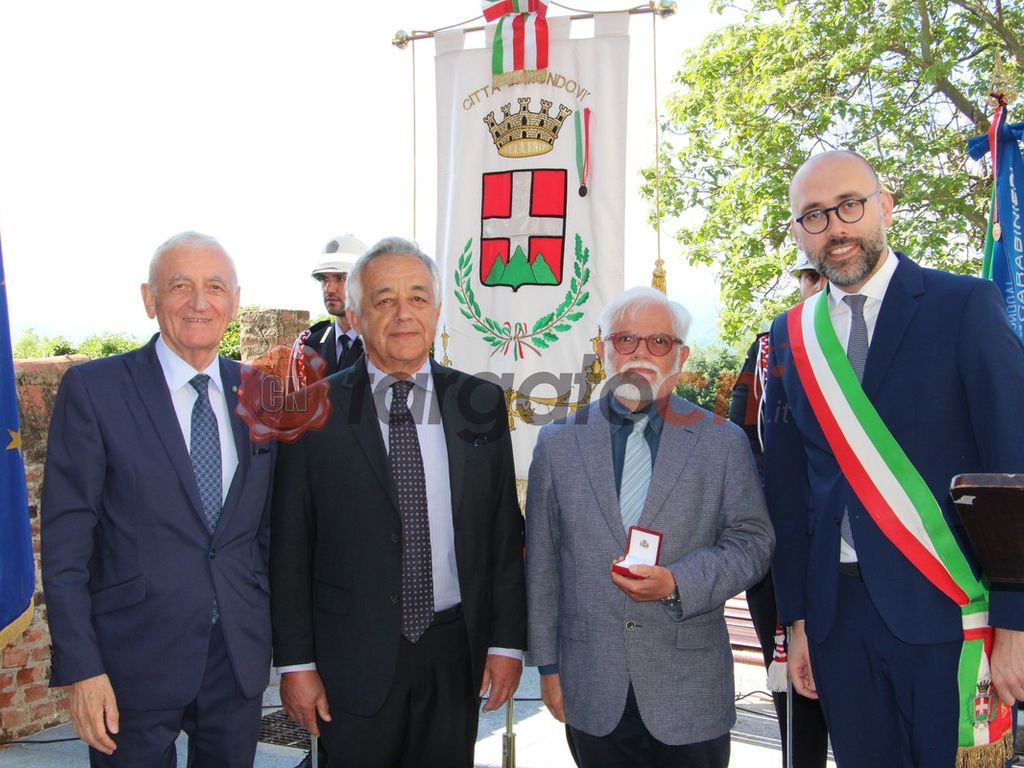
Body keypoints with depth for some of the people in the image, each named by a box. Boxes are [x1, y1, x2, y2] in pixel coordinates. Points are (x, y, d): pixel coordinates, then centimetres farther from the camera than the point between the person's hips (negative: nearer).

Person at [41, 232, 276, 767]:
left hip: (241, 656, 4)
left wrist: (276, 636, 8)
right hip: (135, 659, -4)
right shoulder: (93, 388, -8)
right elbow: (65, 538, -9)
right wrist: (81, 667, -12)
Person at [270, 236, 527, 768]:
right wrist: (295, 662, -4)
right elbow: (289, 548, -2)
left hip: (457, 653, 2)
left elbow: (504, 532, 5)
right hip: (354, 658, -2)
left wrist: (508, 641, 3)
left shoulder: (480, 404, 3)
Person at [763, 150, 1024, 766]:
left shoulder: (965, 306, -4)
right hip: (838, 613, 4)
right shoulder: (791, 336, 9)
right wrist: (797, 618, 8)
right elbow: (788, 489, 11)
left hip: (945, 607, -4)